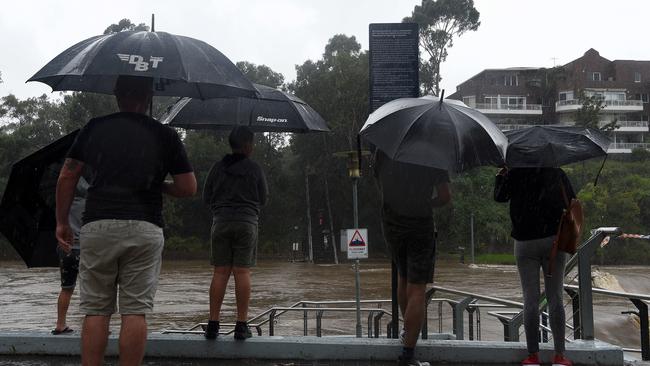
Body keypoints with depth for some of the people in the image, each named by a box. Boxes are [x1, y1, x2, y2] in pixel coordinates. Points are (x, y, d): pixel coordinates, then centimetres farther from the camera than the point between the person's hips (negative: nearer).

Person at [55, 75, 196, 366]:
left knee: (95, 310, 7)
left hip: (97, 227, 1)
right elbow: (188, 188, 5)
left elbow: (67, 176, 10)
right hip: (144, 230, -1)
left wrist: (61, 222, 18)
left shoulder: (94, 128, 10)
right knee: (135, 310, 3)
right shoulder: (165, 135, 6)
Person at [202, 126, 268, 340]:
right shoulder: (254, 169, -2)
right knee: (242, 272, -1)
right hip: (246, 222, -2)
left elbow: (206, 198, 10)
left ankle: (213, 324, 1)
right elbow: (263, 199, 6)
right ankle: (241, 325, -1)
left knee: (220, 272, 3)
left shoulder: (218, 168, 4)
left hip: (221, 222, 2)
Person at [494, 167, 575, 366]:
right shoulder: (557, 173, 1)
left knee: (530, 299, 2)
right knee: (555, 298, 5)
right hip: (553, 240, 1)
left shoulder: (515, 173, -3)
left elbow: (499, 197, 9)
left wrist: (500, 175, 22)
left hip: (525, 243, -1)